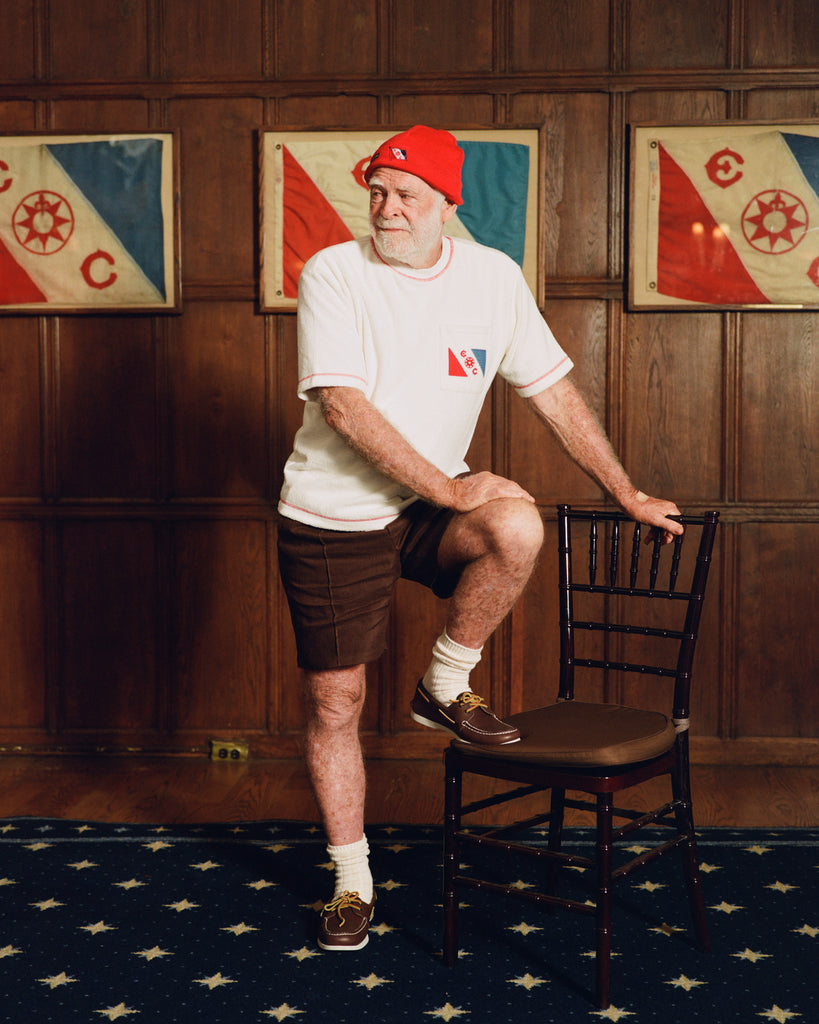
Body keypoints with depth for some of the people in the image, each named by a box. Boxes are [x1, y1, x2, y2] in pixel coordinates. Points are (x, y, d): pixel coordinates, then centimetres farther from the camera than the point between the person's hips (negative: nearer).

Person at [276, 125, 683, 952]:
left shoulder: (494, 276, 1)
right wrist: (447, 489, -23)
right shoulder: (333, 274, -10)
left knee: (518, 526, -30)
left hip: (429, 509, 2)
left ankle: (445, 689, -5)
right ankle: (352, 881, 23)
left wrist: (627, 494, 7)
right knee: (334, 701, 2)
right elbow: (344, 406, -20)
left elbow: (552, 389, 7)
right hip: (333, 519, -2)